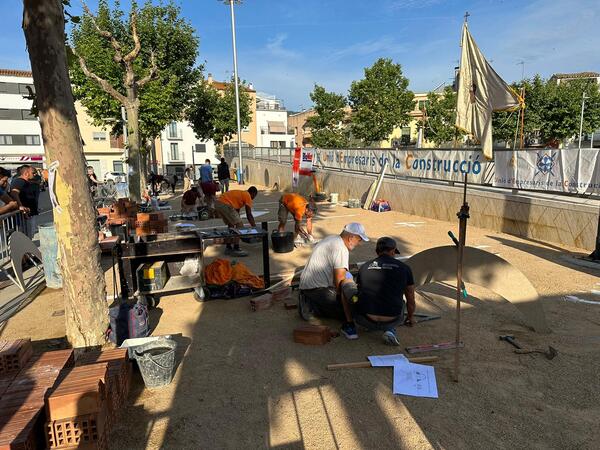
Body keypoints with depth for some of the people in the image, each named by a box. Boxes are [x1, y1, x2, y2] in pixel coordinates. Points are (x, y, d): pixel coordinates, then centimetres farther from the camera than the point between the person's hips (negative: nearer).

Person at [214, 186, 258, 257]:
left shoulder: (240, 194, 31)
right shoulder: (247, 196, 6)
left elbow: (236, 212, 35)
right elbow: (249, 215, 2)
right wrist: (255, 227, 8)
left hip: (217, 203, 10)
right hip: (225, 204, -10)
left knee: (231, 225, 23)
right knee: (239, 225, -1)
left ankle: (228, 248, 25)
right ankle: (236, 249, -2)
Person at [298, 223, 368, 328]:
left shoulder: (331, 239, 14)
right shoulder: (341, 249, -18)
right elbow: (340, 281, -19)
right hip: (317, 288, -11)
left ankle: (309, 301, 10)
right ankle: (311, 307, -9)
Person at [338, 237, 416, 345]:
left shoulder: (364, 267, 11)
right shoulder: (404, 268, 7)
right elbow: (410, 299, 20)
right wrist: (410, 317, 43)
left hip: (365, 321, 0)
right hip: (391, 321, 0)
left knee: (346, 283, 21)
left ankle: (350, 326, 22)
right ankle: (390, 329, 8)